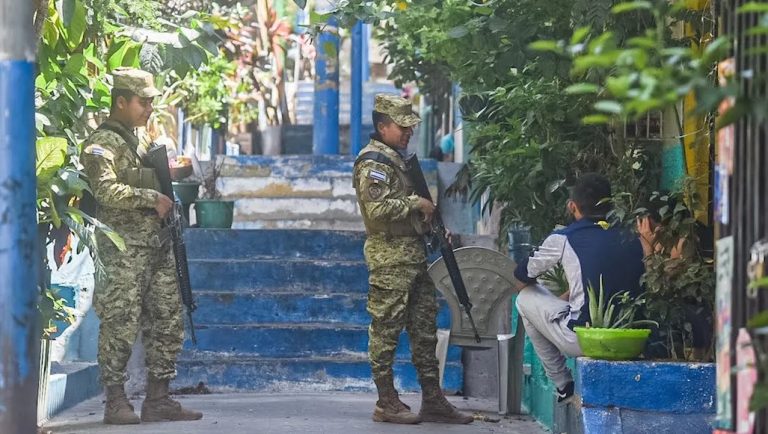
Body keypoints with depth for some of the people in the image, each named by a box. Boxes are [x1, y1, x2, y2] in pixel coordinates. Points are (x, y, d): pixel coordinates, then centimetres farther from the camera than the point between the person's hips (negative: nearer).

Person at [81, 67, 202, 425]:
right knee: (121, 325, -7)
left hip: (157, 245, 9)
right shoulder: (102, 144, -8)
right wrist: (153, 198, -19)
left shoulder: (136, 142, 21)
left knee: (168, 322, 8)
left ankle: (158, 399, 13)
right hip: (124, 246, -9)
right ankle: (116, 402, -2)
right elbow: (106, 189, -23)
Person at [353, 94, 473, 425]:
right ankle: (386, 403, 1)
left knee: (425, 329, 10)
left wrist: (432, 223, 13)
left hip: (414, 257, 10)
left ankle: (432, 400, 13)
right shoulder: (374, 162, -11)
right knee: (386, 330, -3)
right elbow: (377, 209, -24)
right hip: (390, 259, -10)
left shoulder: (397, 159, 19)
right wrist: (416, 204, -15)